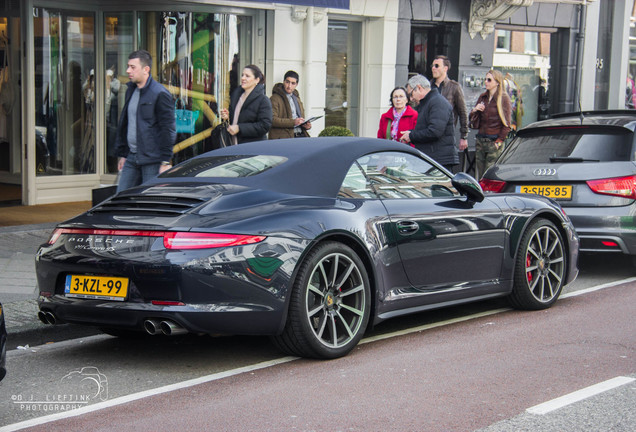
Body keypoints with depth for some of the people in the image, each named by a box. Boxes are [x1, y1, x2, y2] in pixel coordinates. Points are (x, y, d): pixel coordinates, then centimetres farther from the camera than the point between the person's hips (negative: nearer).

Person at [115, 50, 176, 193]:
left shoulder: (160, 94, -10)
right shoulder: (130, 91, 15)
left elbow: (168, 129, -12)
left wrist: (165, 161, -15)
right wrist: (122, 154, 21)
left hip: (152, 161, -8)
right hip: (131, 159, 8)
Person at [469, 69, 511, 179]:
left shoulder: (503, 99, -4)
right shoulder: (482, 97, 14)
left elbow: (506, 125, -5)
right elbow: (474, 124, 17)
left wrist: (499, 141, -9)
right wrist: (474, 111, -1)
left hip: (494, 142, -6)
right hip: (480, 140, 6)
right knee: (479, 175, 4)